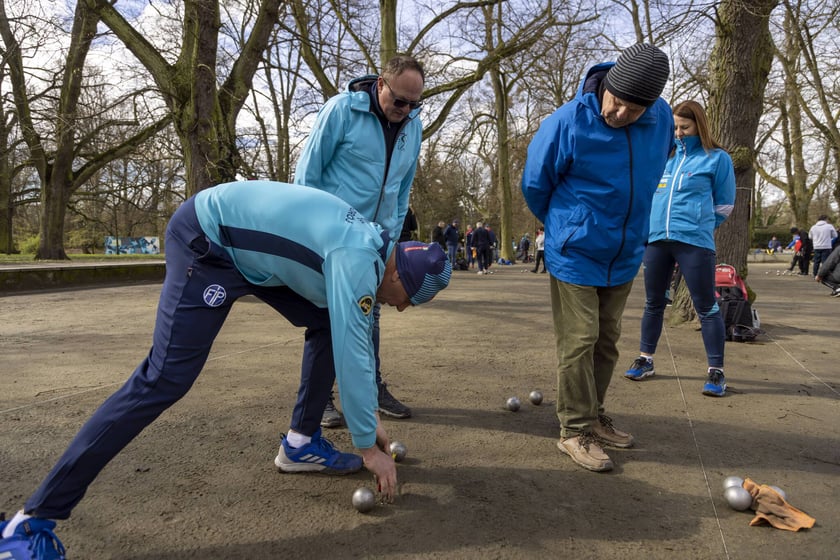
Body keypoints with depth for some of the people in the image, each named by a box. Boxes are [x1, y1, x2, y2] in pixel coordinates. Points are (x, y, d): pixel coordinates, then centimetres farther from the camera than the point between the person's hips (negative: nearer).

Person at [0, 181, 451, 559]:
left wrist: (370, 416, 18)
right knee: (167, 377, -18)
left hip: (250, 244, 10)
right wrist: (367, 446, -13)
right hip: (206, 240, -10)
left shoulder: (371, 247, 5)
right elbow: (352, 356, -26)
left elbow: (356, 341, 14)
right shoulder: (357, 261, -25)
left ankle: (301, 443, 16)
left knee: (329, 326, 7)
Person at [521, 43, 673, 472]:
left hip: (624, 257, 5)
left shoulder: (662, 121, -5)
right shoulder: (567, 123, -19)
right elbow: (534, 184, -6)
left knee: (607, 342, 14)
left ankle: (594, 417, 29)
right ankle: (575, 430, 11)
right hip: (575, 256, -5)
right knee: (578, 343, -3)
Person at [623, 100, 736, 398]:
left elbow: (723, 206, 7)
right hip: (656, 239, 5)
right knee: (653, 303, 11)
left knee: (706, 307, -2)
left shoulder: (717, 158, 2)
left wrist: (696, 224, 10)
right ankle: (645, 359, 23)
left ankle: (715, 371, 7)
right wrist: (660, 224, 14)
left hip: (694, 242, -4)